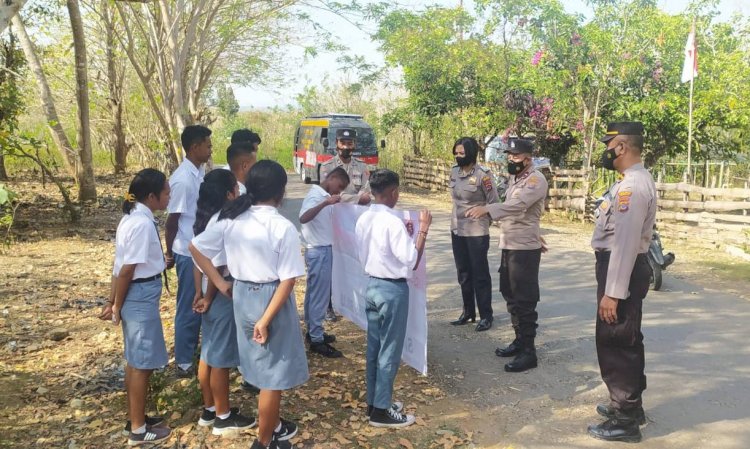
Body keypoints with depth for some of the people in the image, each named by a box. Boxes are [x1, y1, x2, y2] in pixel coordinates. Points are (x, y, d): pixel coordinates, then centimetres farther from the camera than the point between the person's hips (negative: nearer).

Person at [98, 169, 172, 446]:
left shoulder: (132, 218, 8)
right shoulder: (143, 224, -22)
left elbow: (120, 265, 10)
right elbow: (126, 269, -19)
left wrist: (113, 302, 13)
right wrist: (117, 306, -9)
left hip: (135, 294, 10)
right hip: (141, 295, -10)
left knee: (136, 361, 20)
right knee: (142, 363, 3)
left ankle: (136, 418, 35)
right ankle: (138, 430, 17)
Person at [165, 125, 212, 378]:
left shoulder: (199, 172, 7)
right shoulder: (183, 179, -21)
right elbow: (171, 221, -15)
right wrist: (170, 254, -6)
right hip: (188, 253, -9)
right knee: (189, 307, 2)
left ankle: (195, 353, 32)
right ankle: (184, 363, 14)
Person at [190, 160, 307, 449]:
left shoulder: (232, 220, -3)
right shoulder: (284, 228, -18)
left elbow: (195, 247, 3)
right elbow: (287, 281, -21)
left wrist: (221, 284, 4)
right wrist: (266, 320, -18)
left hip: (242, 296, 7)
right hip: (271, 301, -6)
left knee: (263, 366, 24)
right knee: (274, 373, 10)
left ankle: (274, 424, 42)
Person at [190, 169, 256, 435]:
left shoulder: (204, 219, 6)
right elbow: (216, 267, -22)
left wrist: (199, 293, 14)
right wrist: (208, 298, -12)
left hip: (211, 293, 9)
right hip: (223, 295, -9)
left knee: (208, 354, 18)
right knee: (221, 358, 4)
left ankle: (209, 410, 31)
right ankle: (223, 417, 17)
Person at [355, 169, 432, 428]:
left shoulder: (363, 220, 4)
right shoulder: (393, 222, -20)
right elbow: (412, 262, -19)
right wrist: (422, 231, -13)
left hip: (372, 286, 8)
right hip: (393, 290, -8)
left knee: (374, 348, 16)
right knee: (389, 351, 3)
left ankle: (373, 402, 28)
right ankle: (381, 411, 13)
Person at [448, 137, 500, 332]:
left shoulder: (482, 174, -16)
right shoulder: (454, 171, 3)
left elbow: (494, 202, -8)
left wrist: (482, 222, 0)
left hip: (477, 233, -6)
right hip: (457, 230, 6)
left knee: (480, 274, 2)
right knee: (464, 274, 15)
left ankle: (486, 316, 13)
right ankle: (468, 312, 27)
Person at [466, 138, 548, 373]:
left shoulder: (536, 180, -16)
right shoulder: (515, 178, 14)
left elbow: (517, 205, -33)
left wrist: (487, 209, -44)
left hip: (525, 249, -9)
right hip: (508, 246, 9)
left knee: (524, 300, -4)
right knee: (510, 295, 17)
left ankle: (528, 352, 4)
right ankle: (519, 341, 30)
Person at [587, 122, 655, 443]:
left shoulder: (632, 186, -23)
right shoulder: (635, 181, 12)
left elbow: (625, 243, -26)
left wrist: (612, 293, -25)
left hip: (622, 270, -11)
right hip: (623, 267, 11)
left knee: (614, 344, 0)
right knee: (625, 342, 21)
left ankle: (624, 420, 12)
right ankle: (628, 404, 36)